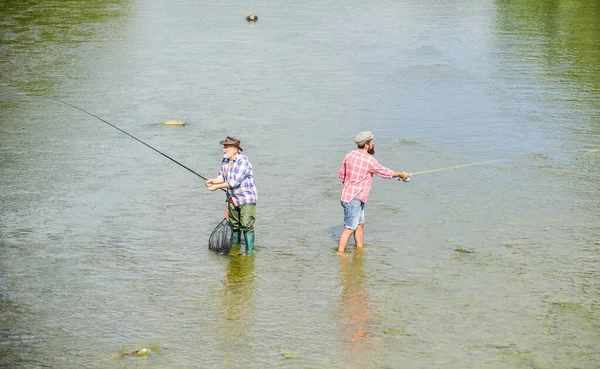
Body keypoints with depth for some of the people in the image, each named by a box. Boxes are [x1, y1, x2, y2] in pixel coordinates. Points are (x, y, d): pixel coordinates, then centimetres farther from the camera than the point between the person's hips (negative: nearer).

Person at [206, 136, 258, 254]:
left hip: (246, 199, -8)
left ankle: (250, 250, -8)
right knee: (234, 225, 17)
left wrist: (217, 186, -23)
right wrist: (213, 181, -9)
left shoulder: (243, 161, -22)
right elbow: (222, 177, 12)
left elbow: (235, 182, -27)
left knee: (247, 225, -12)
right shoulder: (225, 161, 5)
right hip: (232, 199, 8)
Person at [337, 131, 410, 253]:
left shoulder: (350, 155, 4)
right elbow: (385, 173, -3)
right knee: (349, 228, -6)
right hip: (354, 199, -9)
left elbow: (341, 176, 12)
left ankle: (359, 248, 29)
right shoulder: (369, 160, -17)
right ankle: (340, 253, -5)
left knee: (360, 224, 19)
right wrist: (401, 174, 13)